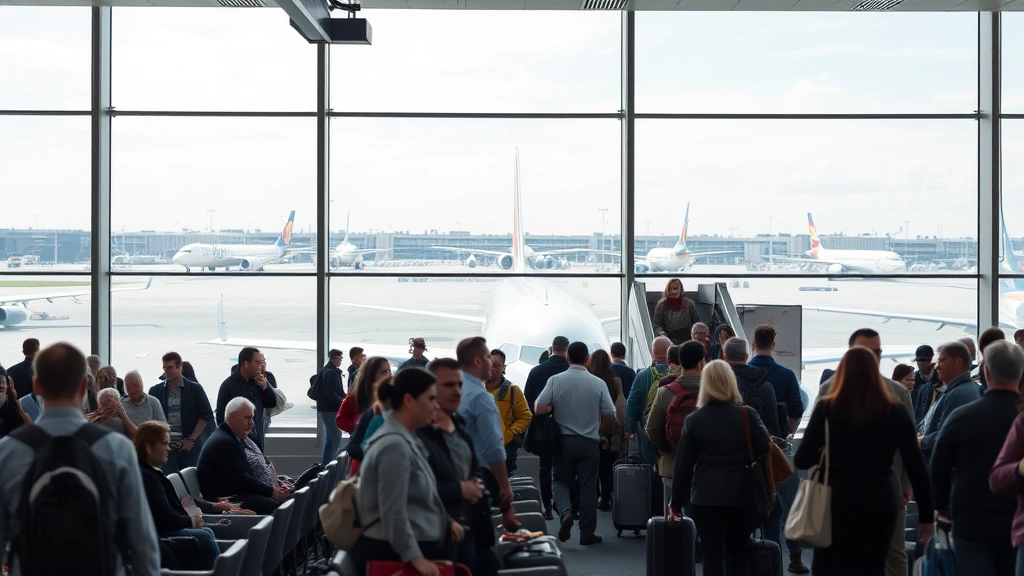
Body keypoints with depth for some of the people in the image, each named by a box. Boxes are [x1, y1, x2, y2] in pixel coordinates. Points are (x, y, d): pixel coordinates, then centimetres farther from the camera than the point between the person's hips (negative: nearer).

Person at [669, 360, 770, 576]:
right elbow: (766, 451, -6)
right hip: (740, 495, 1)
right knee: (737, 554, 14)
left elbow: (683, 464, 0)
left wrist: (676, 501, 9)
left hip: (705, 497, -1)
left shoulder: (693, 420, -1)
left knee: (712, 555, 1)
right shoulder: (747, 415, -3)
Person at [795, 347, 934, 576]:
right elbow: (916, 467, -1)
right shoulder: (895, 411, 1)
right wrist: (926, 516, 5)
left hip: (837, 501, -2)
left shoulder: (827, 408, -3)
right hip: (879, 501, 2)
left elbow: (801, 460, -3)